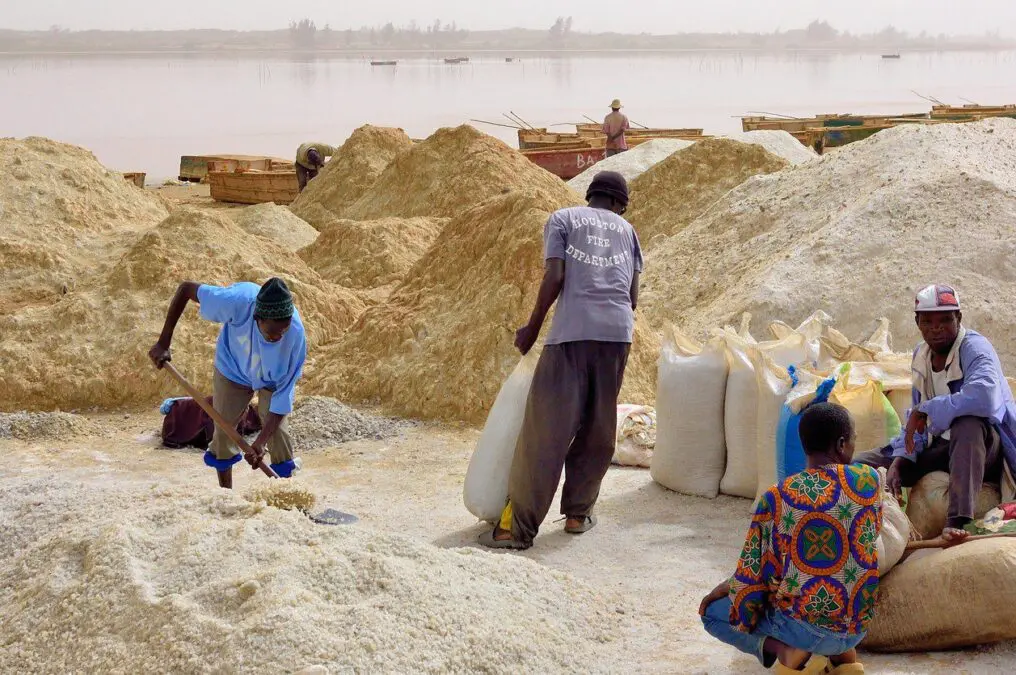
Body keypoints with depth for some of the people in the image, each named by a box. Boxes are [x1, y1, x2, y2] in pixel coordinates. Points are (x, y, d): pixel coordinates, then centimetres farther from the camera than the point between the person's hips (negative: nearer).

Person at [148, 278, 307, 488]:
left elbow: (284, 392, -32)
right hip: (234, 367, 1)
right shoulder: (238, 301, -43)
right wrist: (163, 343, -26)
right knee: (223, 432, 5)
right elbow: (185, 288, -28)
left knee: (277, 433, -9)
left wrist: (261, 441, -38)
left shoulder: (296, 335, -40)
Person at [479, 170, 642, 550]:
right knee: (597, 428, 14)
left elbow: (554, 277, -2)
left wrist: (532, 329, 6)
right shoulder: (627, 230, 21)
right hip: (618, 332, 3)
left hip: (572, 331, -3)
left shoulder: (562, 219, 12)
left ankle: (519, 528, -4)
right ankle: (578, 513, 19)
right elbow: (633, 297, 13)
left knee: (545, 429, -4)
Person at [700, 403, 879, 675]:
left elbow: (754, 574, -8)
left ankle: (784, 650, -6)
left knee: (713, 612, 16)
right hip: (856, 629, 4)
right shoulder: (870, 480, -5)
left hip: (804, 627, -4)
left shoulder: (776, 499, -14)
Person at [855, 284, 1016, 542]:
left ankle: (958, 521, -50)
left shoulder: (975, 348, -16)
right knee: (860, 465, -3)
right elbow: (916, 418, 13)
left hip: (984, 446, -7)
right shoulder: (920, 355, 7)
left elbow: (983, 398, -38)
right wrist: (900, 460, -6)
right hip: (940, 449, 7)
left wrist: (926, 410, -26)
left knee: (968, 423, -43)